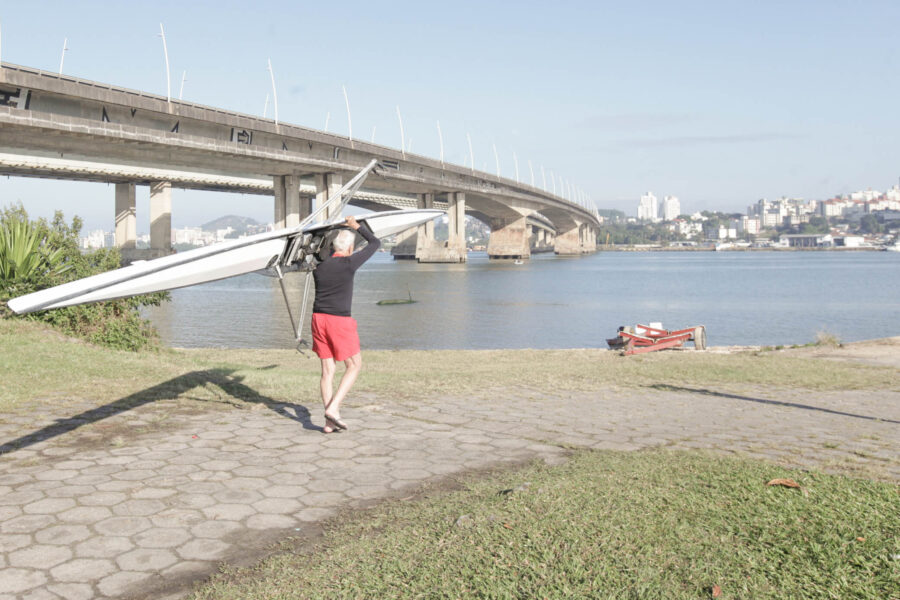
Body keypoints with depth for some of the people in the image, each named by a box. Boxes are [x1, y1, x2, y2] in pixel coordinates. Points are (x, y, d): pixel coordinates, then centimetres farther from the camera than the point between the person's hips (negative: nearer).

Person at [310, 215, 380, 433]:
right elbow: (375, 243, 4)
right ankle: (333, 408, -6)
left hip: (318, 318, 6)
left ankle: (329, 422, 8)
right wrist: (357, 226, 18)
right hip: (340, 321, -6)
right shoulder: (349, 263, -8)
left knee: (327, 370, 9)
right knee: (354, 366, 8)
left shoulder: (318, 267, 7)